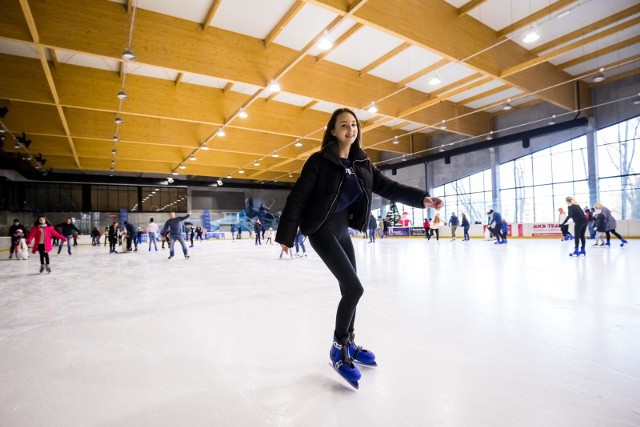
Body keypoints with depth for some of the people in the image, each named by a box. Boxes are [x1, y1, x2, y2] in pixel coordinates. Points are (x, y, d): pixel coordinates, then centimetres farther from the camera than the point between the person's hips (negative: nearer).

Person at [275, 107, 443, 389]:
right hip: (321, 231, -7)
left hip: (342, 229, 7)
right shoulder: (320, 160, -13)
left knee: (349, 289, 13)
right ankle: (338, 350, 7)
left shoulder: (362, 164, 5)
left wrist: (422, 199, -11)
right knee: (354, 288, -14)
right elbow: (297, 197, -14)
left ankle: (349, 343, 34)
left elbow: (389, 188, 2)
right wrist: (286, 236, -15)